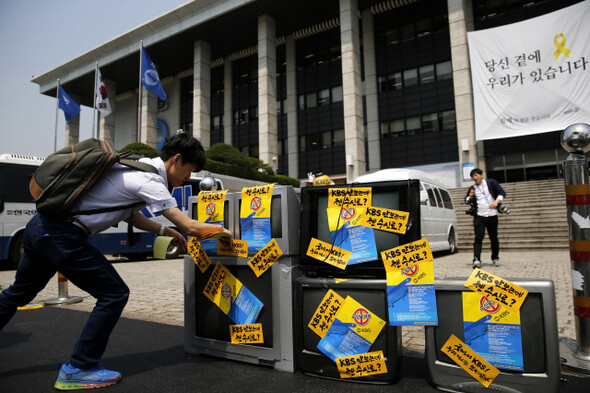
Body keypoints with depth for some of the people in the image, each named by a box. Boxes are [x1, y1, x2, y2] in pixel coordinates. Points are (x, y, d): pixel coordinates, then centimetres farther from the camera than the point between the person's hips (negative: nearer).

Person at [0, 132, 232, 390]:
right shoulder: (150, 181, -17)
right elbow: (189, 227, -18)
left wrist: (165, 231, 20)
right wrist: (221, 229, -2)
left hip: (40, 225, 10)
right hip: (62, 237, -10)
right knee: (114, 294, -2)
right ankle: (77, 370, 9)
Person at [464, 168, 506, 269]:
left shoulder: (491, 183, 5)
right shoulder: (472, 188, 8)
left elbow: (502, 193, 3)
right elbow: (466, 201, 14)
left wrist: (496, 201, -14)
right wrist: (470, 196, -7)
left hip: (492, 215, 0)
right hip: (479, 216, 0)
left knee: (494, 238, 10)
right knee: (478, 238, -11)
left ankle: (495, 259, 25)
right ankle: (476, 260, -17)